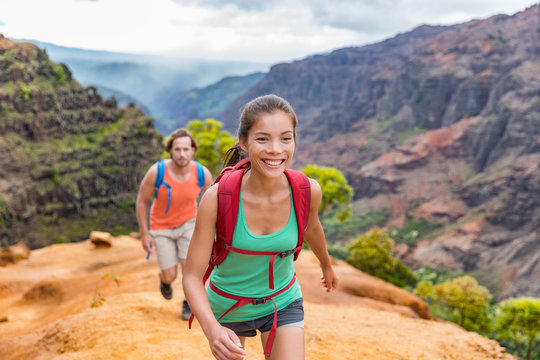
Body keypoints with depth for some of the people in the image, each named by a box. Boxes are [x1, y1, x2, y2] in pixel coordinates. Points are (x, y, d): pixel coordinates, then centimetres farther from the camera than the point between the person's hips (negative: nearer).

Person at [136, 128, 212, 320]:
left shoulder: (202, 173, -22)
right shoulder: (157, 172, -28)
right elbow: (142, 200, -12)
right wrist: (144, 233, -10)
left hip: (188, 223, 1)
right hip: (162, 227, -1)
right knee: (170, 276, 0)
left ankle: (189, 303, 16)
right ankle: (164, 279, 40)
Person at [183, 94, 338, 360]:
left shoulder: (308, 191, -22)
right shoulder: (217, 198, -30)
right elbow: (192, 276, -24)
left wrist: (327, 265, 21)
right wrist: (212, 328, -41)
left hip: (283, 303, 1)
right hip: (228, 306, -1)